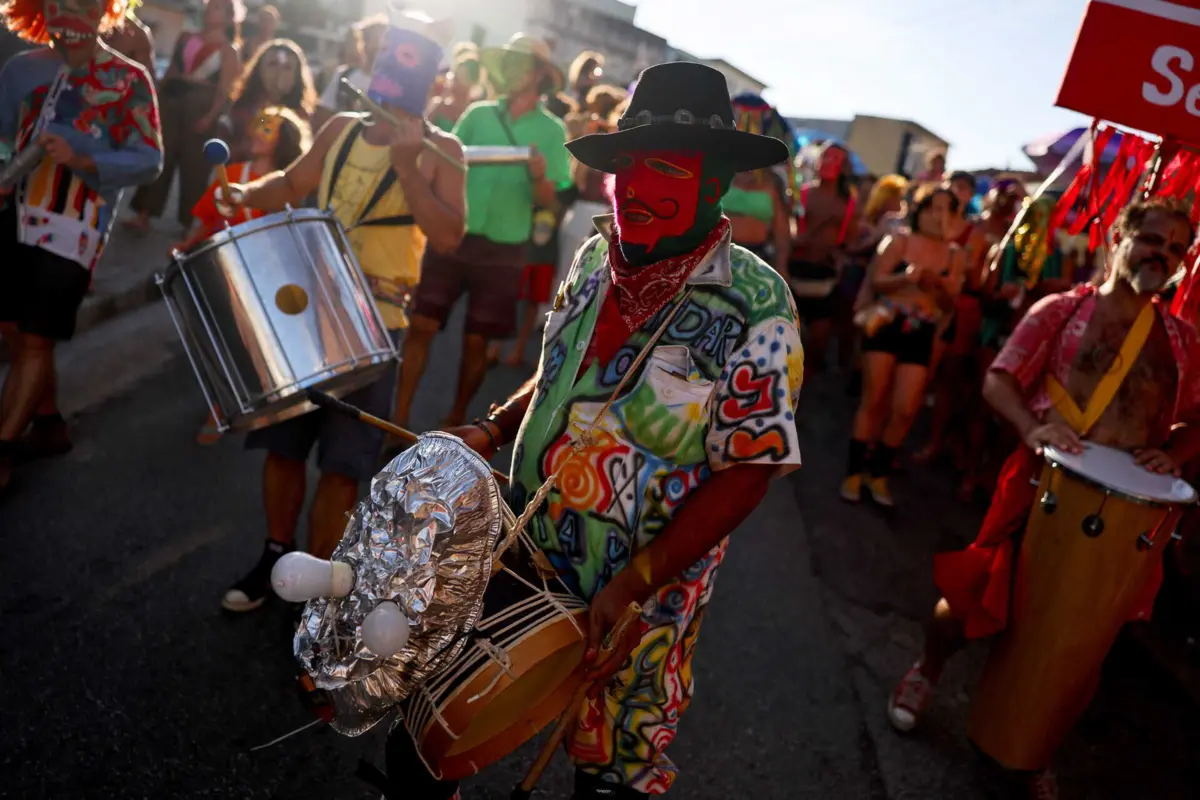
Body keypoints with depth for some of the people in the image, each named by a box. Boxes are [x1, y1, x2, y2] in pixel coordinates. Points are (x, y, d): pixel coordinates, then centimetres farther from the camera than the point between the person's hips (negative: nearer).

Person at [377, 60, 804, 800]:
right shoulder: (598, 258, -1)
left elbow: (748, 470, -19)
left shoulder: (754, 306, -19)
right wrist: (495, 430, -1)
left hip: (641, 598, -5)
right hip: (522, 550, 5)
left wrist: (629, 586, -22)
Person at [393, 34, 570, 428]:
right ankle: (399, 416, 8)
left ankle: (456, 418, 24)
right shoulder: (478, 113, 5)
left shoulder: (552, 130, -1)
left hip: (503, 251, -2)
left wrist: (538, 176, -26)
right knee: (421, 326, -2)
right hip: (452, 237, 2)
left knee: (476, 341, 6)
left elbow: (547, 201, -5)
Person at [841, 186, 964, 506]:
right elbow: (877, 281, -7)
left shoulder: (955, 255, 9)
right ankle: (854, 471, 8)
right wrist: (905, 278, -24)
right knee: (874, 400, -2)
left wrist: (941, 286, -13)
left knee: (905, 409, -4)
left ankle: (879, 474, 13)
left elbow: (949, 305, 8)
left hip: (921, 334, 3)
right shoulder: (899, 241, 1)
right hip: (886, 325, -2)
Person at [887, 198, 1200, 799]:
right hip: (1043, 485, -3)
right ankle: (925, 673, 36)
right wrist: (1034, 429, -24)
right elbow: (997, 380, -7)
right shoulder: (1061, 310, -2)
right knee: (976, 599, 3)